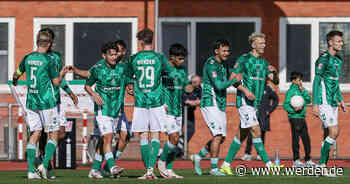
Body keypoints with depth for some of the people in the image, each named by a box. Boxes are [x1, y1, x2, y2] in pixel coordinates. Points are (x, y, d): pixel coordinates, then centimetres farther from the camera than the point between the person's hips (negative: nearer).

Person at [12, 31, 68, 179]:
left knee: (35, 134, 7)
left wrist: (14, 81, 43)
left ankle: (31, 170, -1)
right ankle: (44, 165, -10)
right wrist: (62, 74, 16)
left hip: (31, 102, 5)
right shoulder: (49, 61, -11)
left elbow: (17, 74, 20)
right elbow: (56, 82, -5)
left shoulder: (27, 58, 4)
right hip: (46, 103, -5)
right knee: (53, 134, 5)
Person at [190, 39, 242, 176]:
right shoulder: (211, 64, -14)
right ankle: (214, 168, -11)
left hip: (220, 106, 9)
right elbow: (218, 85, -23)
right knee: (218, 136, -15)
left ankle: (198, 157, 23)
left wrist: (229, 80, 4)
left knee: (220, 138, 8)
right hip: (210, 104, -9)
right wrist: (234, 80, -12)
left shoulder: (222, 65, 16)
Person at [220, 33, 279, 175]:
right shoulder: (244, 59, -6)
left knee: (242, 135, 9)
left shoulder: (263, 62, 15)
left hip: (255, 103, 8)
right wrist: (245, 90, -21)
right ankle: (268, 164, -15)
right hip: (244, 101, -8)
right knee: (256, 132, -13)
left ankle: (226, 164, 16)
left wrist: (272, 72, -10)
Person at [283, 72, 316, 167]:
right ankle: (296, 160, -1)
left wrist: (303, 91, -2)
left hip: (302, 117, 7)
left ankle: (308, 160, 13)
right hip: (294, 117, -7)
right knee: (296, 139, -4)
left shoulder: (301, 90, 15)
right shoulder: (291, 91, -6)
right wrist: (293, 110, -23)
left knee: (306, 138, 8)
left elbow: (308, 100, 8)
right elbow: (285, 104, -9)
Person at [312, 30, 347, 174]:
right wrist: (315, 104, -19)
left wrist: (340, 100, 25)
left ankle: (322, 164, 12)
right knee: (334, 132, -15)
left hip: (333, 102, 9)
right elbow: (316, 81, -15)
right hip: (324, 102, -9)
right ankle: (322, 164, -9)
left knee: (329, 135, 7)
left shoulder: (338, 60, 15)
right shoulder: (324, 58, -12)